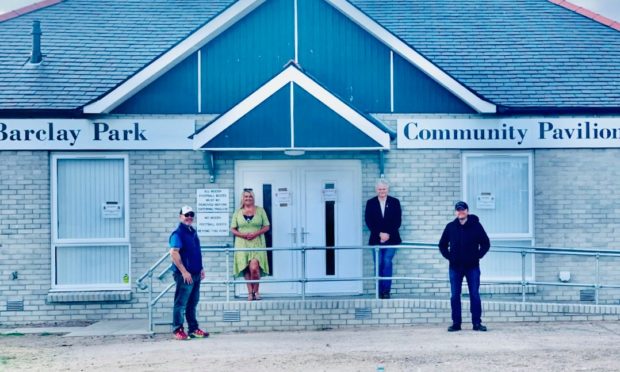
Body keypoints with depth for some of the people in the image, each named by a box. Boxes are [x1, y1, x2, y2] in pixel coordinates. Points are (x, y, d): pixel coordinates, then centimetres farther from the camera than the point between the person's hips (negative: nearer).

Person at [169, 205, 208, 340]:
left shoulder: (193, 232, 15)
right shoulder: (178, 233, -12)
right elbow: (173, 253, -20)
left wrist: (201, 268, 18)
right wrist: (184, 271, -21)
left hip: (195, 274, 9)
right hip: (185, 274, -9)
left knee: (193, 303, 14)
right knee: (181, 303, -2)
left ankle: (193, 329, 21)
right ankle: (178, 330, 3)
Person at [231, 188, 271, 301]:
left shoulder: (260, 210, 7)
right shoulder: (238, 212, 9)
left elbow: (266, 227, 6)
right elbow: (232, 229, 8)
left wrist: (256, 233, -10)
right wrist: (243, 235, -10)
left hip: (257, 243, -2)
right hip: (242, 244, 2)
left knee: (254, 268, -15)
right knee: (246, 269, 1)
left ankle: (255, 291, 2)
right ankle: (250, 292, 11)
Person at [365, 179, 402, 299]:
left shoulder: (395, 202, 5)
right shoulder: (370, 203, 6)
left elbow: (398, 221, 1)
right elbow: (368, 221, 1)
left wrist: (388, 234, -10)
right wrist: (379, 234, -9)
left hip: (391, 238, -1)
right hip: (376, 239, 1)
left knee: (387, 263, -12)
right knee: (378, 265, 0)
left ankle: (386, 290, -7)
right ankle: (380, 291, 6)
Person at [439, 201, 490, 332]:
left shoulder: (476, 226, -2)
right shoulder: (450, 227, 4)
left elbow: (486, 244, 2)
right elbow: (442, 245, 12)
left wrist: (477, 256, -5)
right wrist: (449, 256, 2)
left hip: (472, 267, -2)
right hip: (455, 267, 2)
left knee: (475, 295, 0)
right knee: (454, 296, 3)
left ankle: (477, 323, 6)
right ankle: (456, 323, 10)